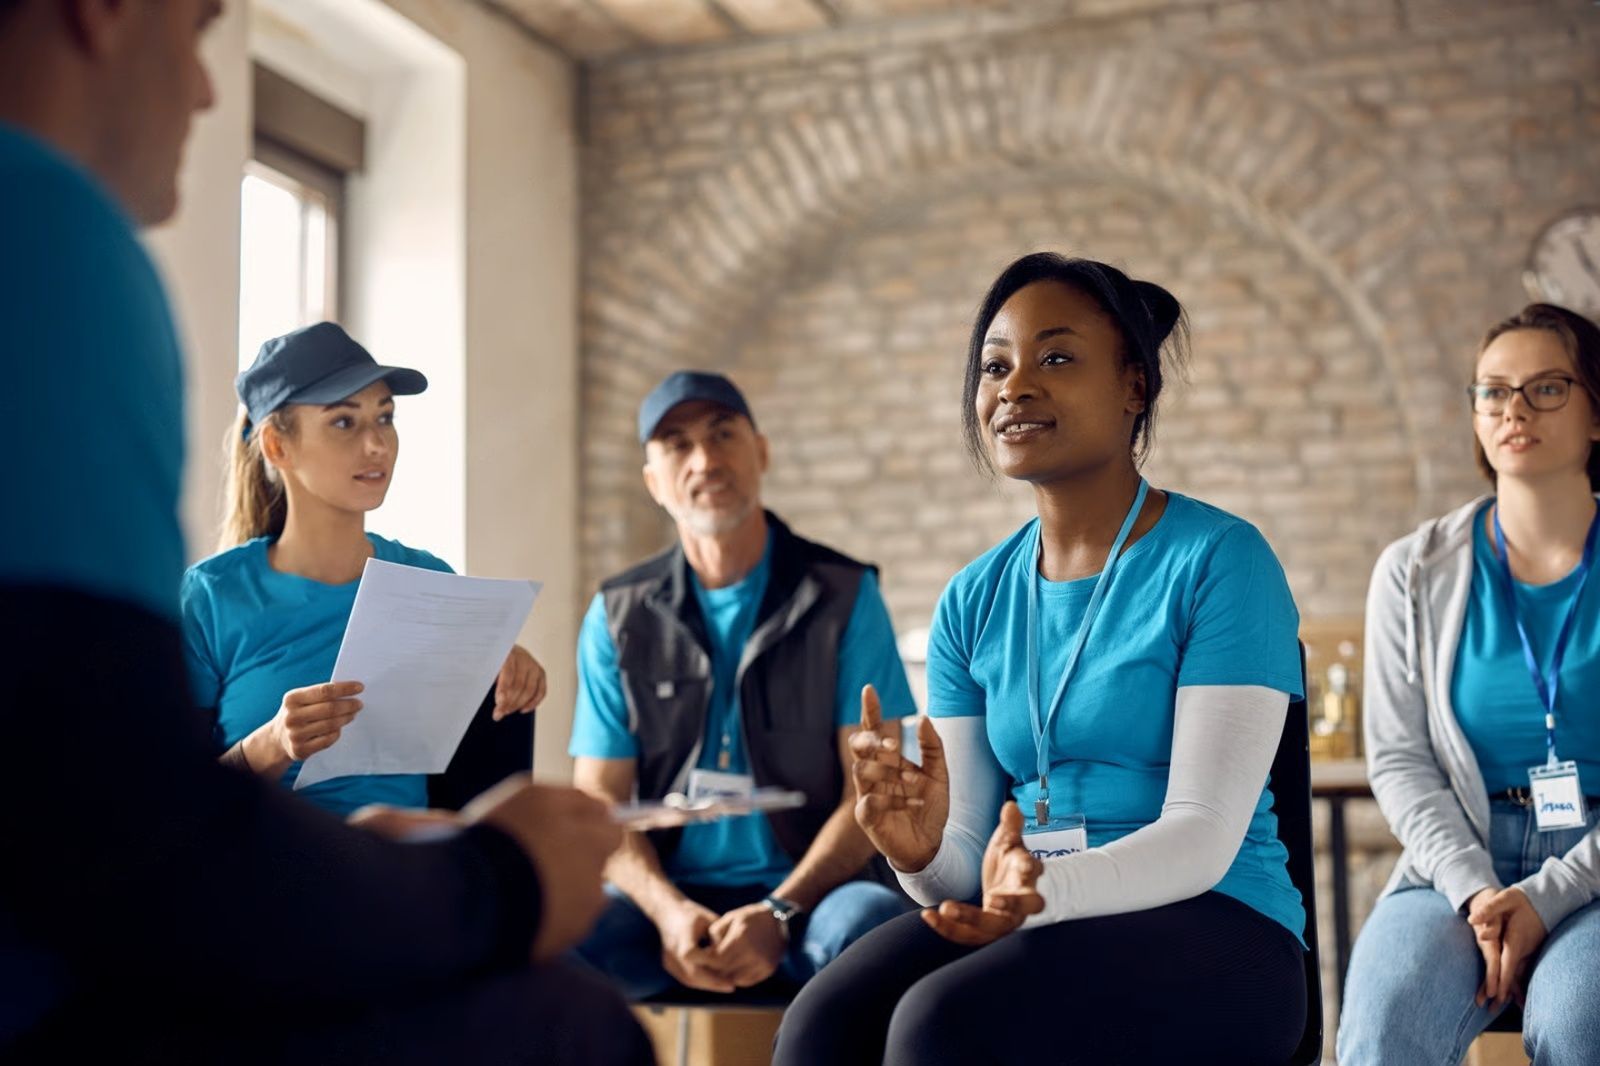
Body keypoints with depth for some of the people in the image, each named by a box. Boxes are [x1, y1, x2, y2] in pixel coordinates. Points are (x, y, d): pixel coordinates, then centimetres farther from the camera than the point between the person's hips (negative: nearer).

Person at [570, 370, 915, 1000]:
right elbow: (599, 800, 6)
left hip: (809, 893, -1)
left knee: (871, 919, -35)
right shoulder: (618, 616, 10)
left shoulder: (844, 595, 4)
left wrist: (780, 914, -17)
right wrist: (669, 912, -14)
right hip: (669, 896, 1)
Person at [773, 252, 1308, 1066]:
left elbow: (1205, 834, -14)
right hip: (1033, 923, 4)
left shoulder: (1218, 560, -6)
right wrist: (925, 852, -19)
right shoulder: (974, 600, 10)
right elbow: (970, 854, 5)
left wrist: (1047, 891, -32)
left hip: (1211, 935, -4)